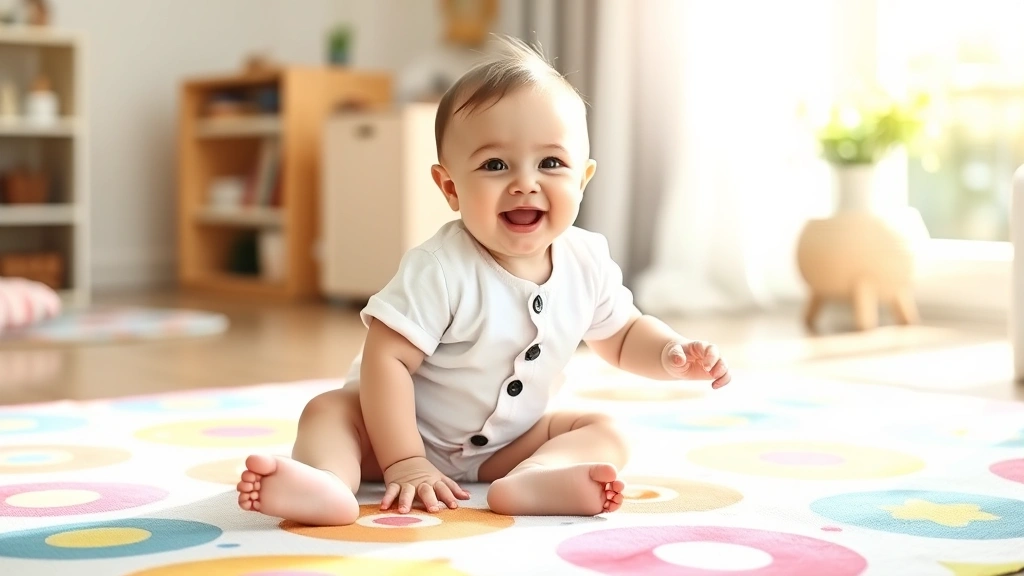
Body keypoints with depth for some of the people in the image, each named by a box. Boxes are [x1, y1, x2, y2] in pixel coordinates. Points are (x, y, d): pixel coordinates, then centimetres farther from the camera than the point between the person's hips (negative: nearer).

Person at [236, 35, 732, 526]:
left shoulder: (588, 264, -11)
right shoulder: (439, 270, -28)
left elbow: (624, 337, 7)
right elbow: (386, 358, -29)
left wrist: (673, 355, -14)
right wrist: (403, 464, -32)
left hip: (510, 443, 5)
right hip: (413, 431, -4)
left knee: (606, 434, -13)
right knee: (330, 410, -26)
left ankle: (529, 481, -41)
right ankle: (328, 480, -56)